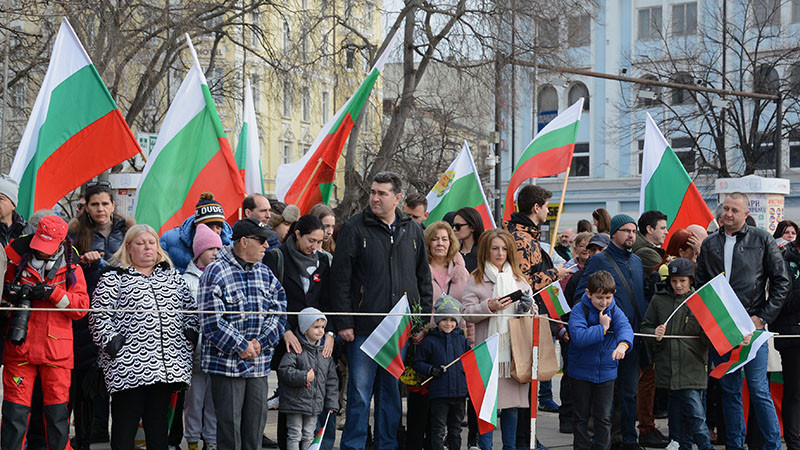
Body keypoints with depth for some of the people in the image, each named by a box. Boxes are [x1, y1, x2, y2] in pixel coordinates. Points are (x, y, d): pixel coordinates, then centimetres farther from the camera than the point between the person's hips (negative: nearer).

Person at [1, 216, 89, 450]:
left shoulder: (71, 269, 7)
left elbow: (81, 307, -1)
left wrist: (53, 293, -13)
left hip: (56, 349, 0)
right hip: (20, 345, 0)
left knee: (57, 409, 2)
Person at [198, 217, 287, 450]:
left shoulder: (265, 273, 11)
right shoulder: (216, 272, -9)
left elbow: (278, 312, 8)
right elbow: (212, 320, -14)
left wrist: (261, 342, -7)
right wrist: (242, 347, -14)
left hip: (260, 364, 6)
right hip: (226, 363, -6)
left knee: (256, 422, 10)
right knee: (229, 424, -2)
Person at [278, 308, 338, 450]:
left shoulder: (324, 352, 9)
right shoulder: (295, 349, -10)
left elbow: (332, 379, 12)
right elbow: (284, 371, -17)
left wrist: (332, 403, 9)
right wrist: (303, 377, -25)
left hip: (315, 405, 5)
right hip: (295, 401, -5)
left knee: (309, 436, 12)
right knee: (294, 435, 1)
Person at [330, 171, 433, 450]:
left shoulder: (412, 231, 10)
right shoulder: (355, 229, -2)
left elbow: (424, 279, 15)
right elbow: (340, 278, -5)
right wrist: (343, 322, -10)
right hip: (364, 328, -3)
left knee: (391, 392, 11)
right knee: (360, 394, -2)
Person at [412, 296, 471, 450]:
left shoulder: (462, 341, 8)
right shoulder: (430, 341, -2)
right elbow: (418, 362, 0)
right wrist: (431, 370, -15)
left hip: (459, 391, 4)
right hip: (438, 393, -4)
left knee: (455, 428, 14)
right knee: (438, 430, -2)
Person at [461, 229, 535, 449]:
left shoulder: (519, 279, 14)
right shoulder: (476, 280, 2)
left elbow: (533, 309, 19)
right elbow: (466, 313, -4)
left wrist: (528, 306, -3)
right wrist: (489, 307, -18)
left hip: (514, 348, 4)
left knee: (512, 401, 8)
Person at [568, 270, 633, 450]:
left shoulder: (614, 311, -3)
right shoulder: (579, 310, -12)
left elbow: (625, 328, -21)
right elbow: (578, 336, -25)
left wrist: (623, 344, -42)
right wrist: (602, 328, -23)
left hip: (606, 373, 2)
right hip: (581, 373, -2)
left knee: (603, 417, 7)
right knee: (581, 416, 10)